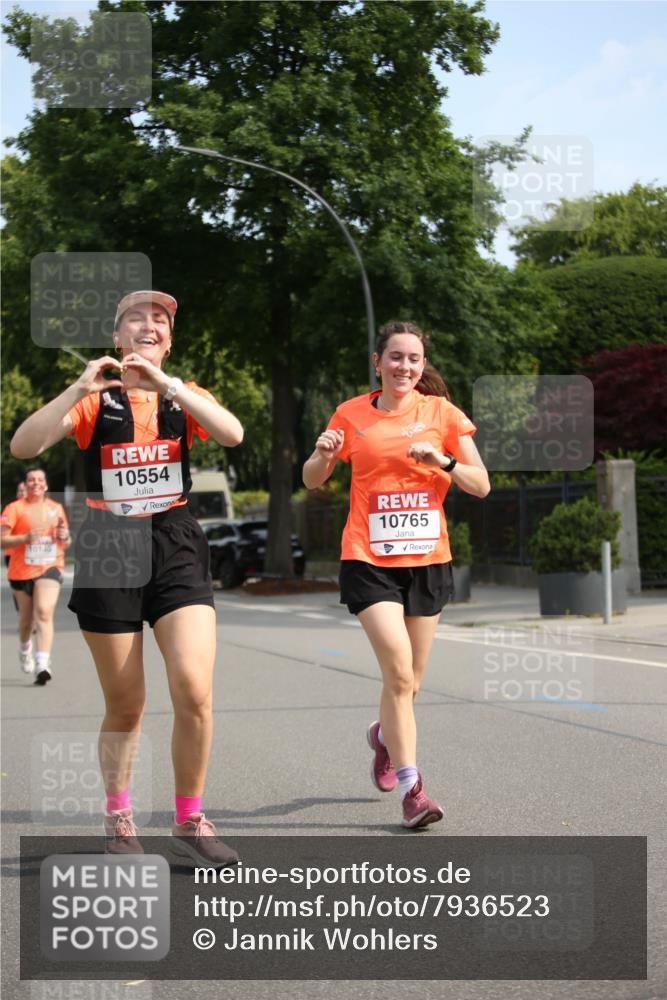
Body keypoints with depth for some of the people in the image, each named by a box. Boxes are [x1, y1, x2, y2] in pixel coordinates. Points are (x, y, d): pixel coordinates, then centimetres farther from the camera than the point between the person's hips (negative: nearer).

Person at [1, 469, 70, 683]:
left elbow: (66, 544, 19)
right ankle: (25, 650, 46)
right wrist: (26, 538, -23)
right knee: (26, 618, 13)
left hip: (50, 568, 0)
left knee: (44, 613, -19)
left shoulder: (56, 508, 10)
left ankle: (42, 665, -27)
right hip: (21, 571, 0)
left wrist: (64, 537, -5)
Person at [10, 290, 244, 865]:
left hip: (176, 547, 1)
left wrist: (166, 382, -18)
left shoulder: (183, 395, 10)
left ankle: (190, 823, 2)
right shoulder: (95, 399, 5)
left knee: (195, 692, -14)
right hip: (110, 554, -1)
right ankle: (118, 820, 24)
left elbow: (232, 434, -12)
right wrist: (80, 388, -19)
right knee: (125, 705, 4)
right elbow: (23, 446, -10)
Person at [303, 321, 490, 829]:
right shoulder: (352, 414, 2)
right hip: (369, 559, -2)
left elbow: (481, 485, 1)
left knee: (408, 682, 12)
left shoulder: (442, 413, 2)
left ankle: (385, 734, 45)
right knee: (399, 671, -18)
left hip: (428, 559, 2)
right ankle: (410, 787, -11)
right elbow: (312, 480, 11)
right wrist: (324, 455, -10)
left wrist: (442, 460, -17)